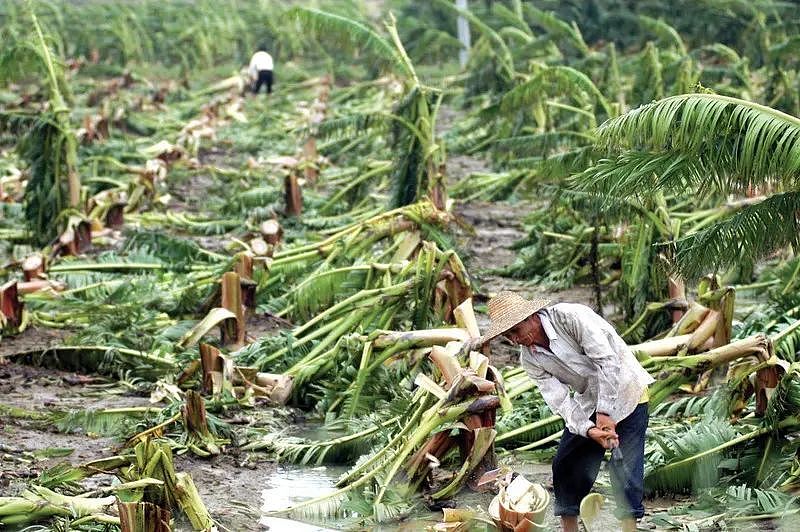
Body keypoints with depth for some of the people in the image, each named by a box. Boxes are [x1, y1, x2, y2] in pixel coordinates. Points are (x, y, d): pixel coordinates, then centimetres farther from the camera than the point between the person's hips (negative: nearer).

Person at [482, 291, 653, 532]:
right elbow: (559, 399, -12)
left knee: (625, 466, -14)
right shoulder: (529, 358, -7)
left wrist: (605, 413, -27)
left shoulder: (571, 316, -26)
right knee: (565, 464, 2)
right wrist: (588, 430, -28)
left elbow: (608, 360, -28)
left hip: (626, 392, -6)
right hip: (589, 402, 6)